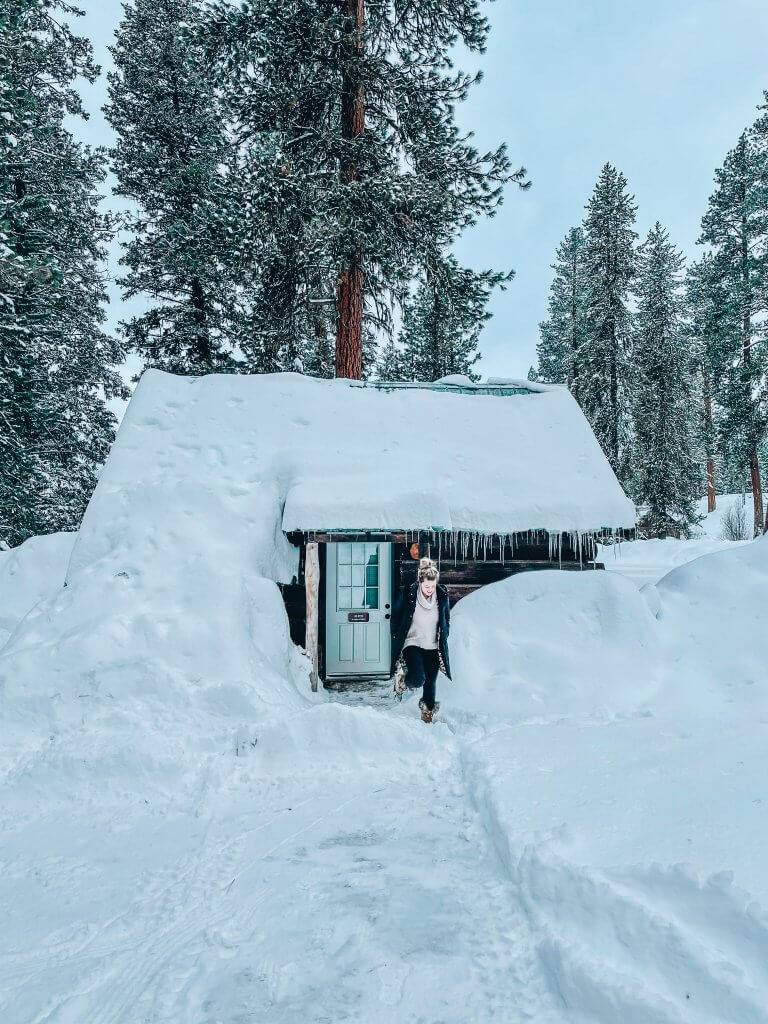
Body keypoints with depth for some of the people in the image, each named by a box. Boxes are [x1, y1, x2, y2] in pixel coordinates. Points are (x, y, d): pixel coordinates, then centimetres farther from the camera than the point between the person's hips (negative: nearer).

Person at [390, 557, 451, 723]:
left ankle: (428, 709, 34)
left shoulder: (442, 595, -5)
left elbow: (447, 619, 13)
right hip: (412, 644, -3)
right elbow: (395, 617, 0)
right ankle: (403, 680, 12)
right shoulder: (408, 594, -14)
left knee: (430, 681, 9)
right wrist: (397, 639, 0)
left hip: (433, 647, 3)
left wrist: (444, 637, 8)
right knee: (418, 679, -22)